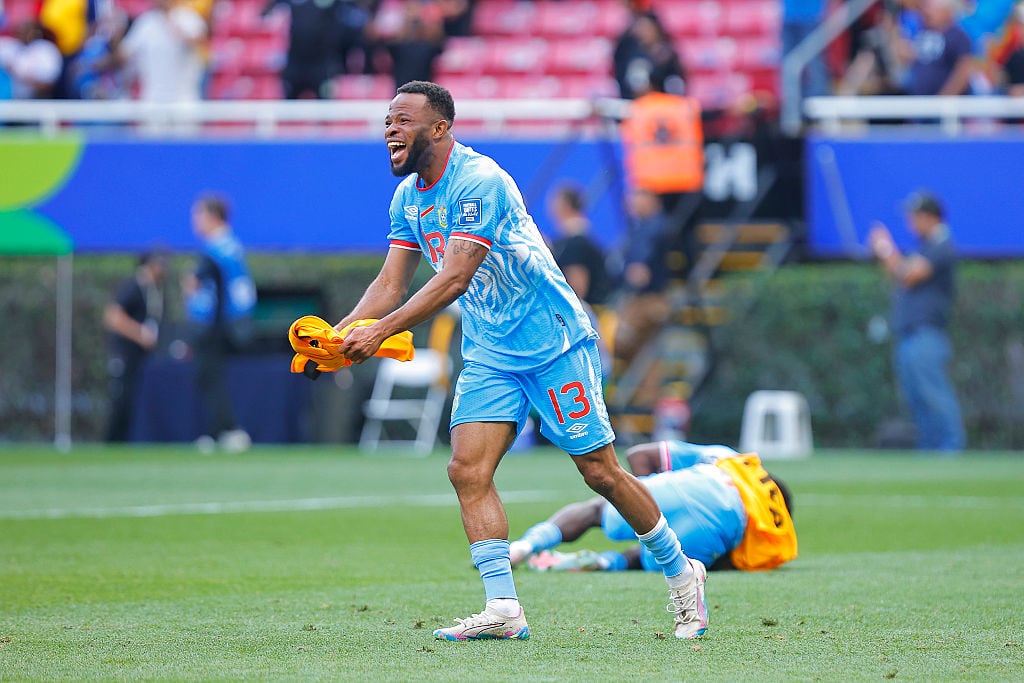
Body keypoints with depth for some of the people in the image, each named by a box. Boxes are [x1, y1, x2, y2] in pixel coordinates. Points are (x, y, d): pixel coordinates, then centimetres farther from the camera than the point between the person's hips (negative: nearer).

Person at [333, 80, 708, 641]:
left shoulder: (478, 182, -22)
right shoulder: (407, 197, 6)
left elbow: (453, 280, -30)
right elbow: (392, 283, 5)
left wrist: (381, 331, -34)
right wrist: (345, 329, -13)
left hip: (552, 340, -7)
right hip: (488, 355, 7)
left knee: (600, 472, -2)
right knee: (468, 469, -12)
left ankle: (681, 573, 17)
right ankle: (503, 609, -13)